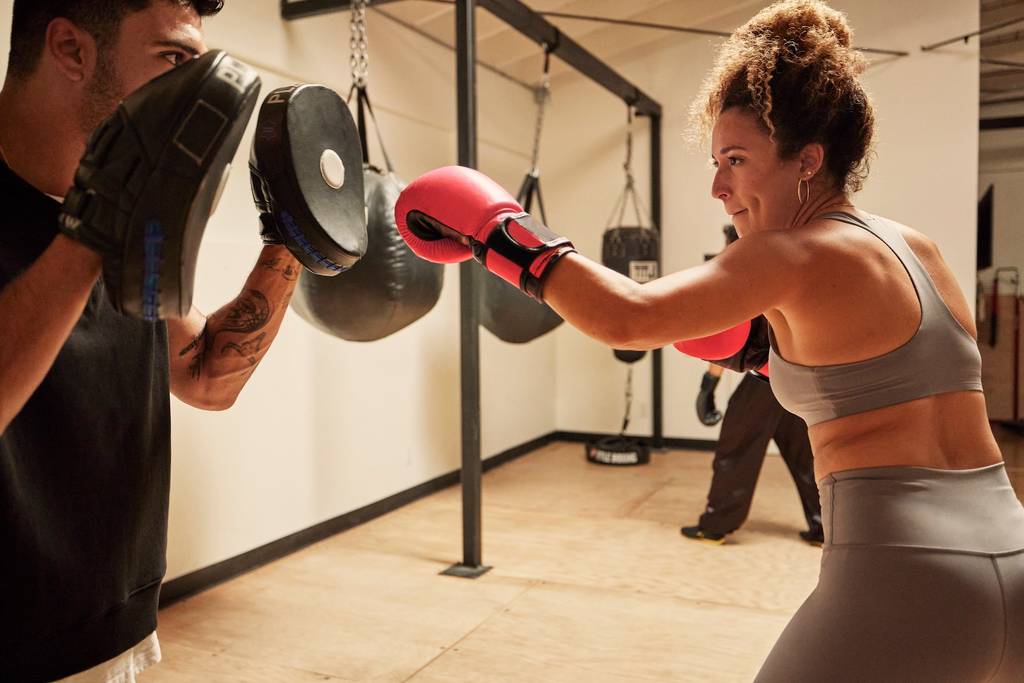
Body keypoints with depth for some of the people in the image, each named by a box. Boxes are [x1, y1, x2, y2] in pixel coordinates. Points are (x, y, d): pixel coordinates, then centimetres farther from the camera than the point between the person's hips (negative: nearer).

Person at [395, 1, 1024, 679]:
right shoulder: (917, 246, 10)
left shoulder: (794, 254, -13)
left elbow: (626, 318, -25)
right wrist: (763, 351, 16)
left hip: (904, 576, -8)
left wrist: (498, 231, -14)